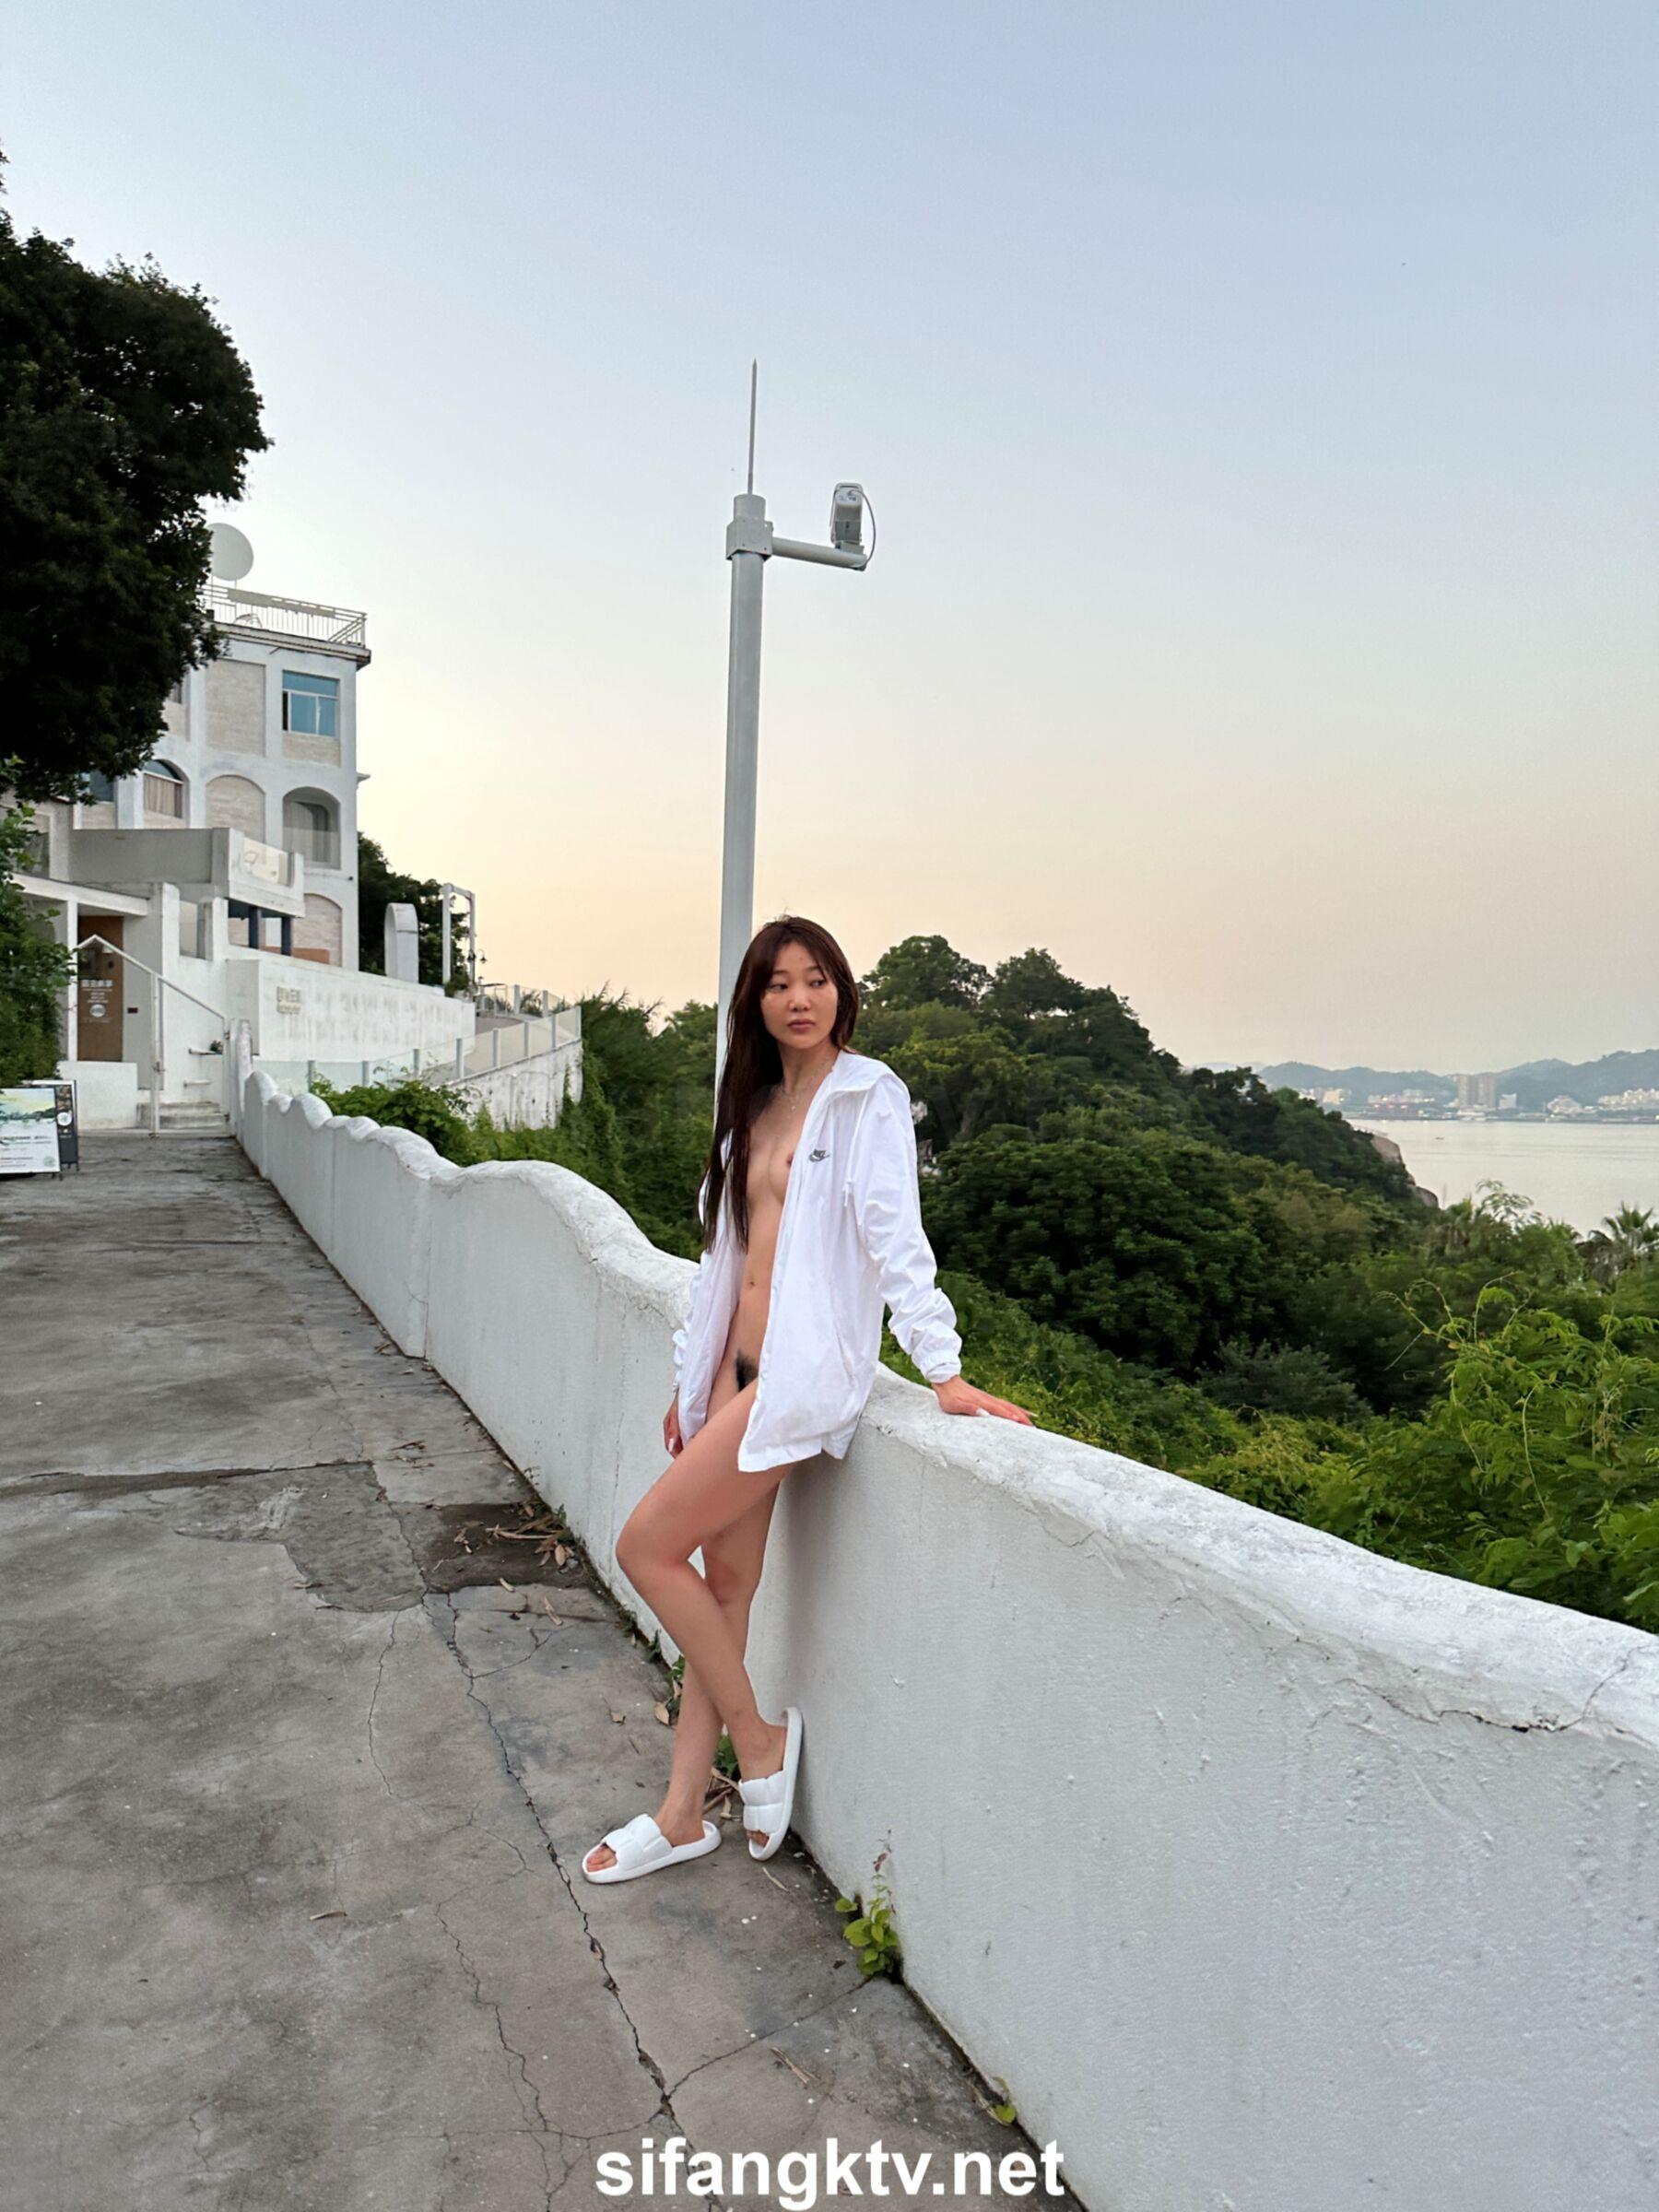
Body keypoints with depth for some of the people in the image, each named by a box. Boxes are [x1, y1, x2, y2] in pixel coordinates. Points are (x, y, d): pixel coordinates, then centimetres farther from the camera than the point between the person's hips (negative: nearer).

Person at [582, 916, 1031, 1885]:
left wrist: (945, 1370, -21)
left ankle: (761, 1738, 13)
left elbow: (896, 1236, -14)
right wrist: (693, 1380, 19)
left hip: (803, 1369, -7)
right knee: (726, 1587, 11)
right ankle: (684, 1815, 23)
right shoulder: (759, 1106, 15)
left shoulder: (868, 1095, -6)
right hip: (737, 1366, 7)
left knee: (647, 1545, -6)